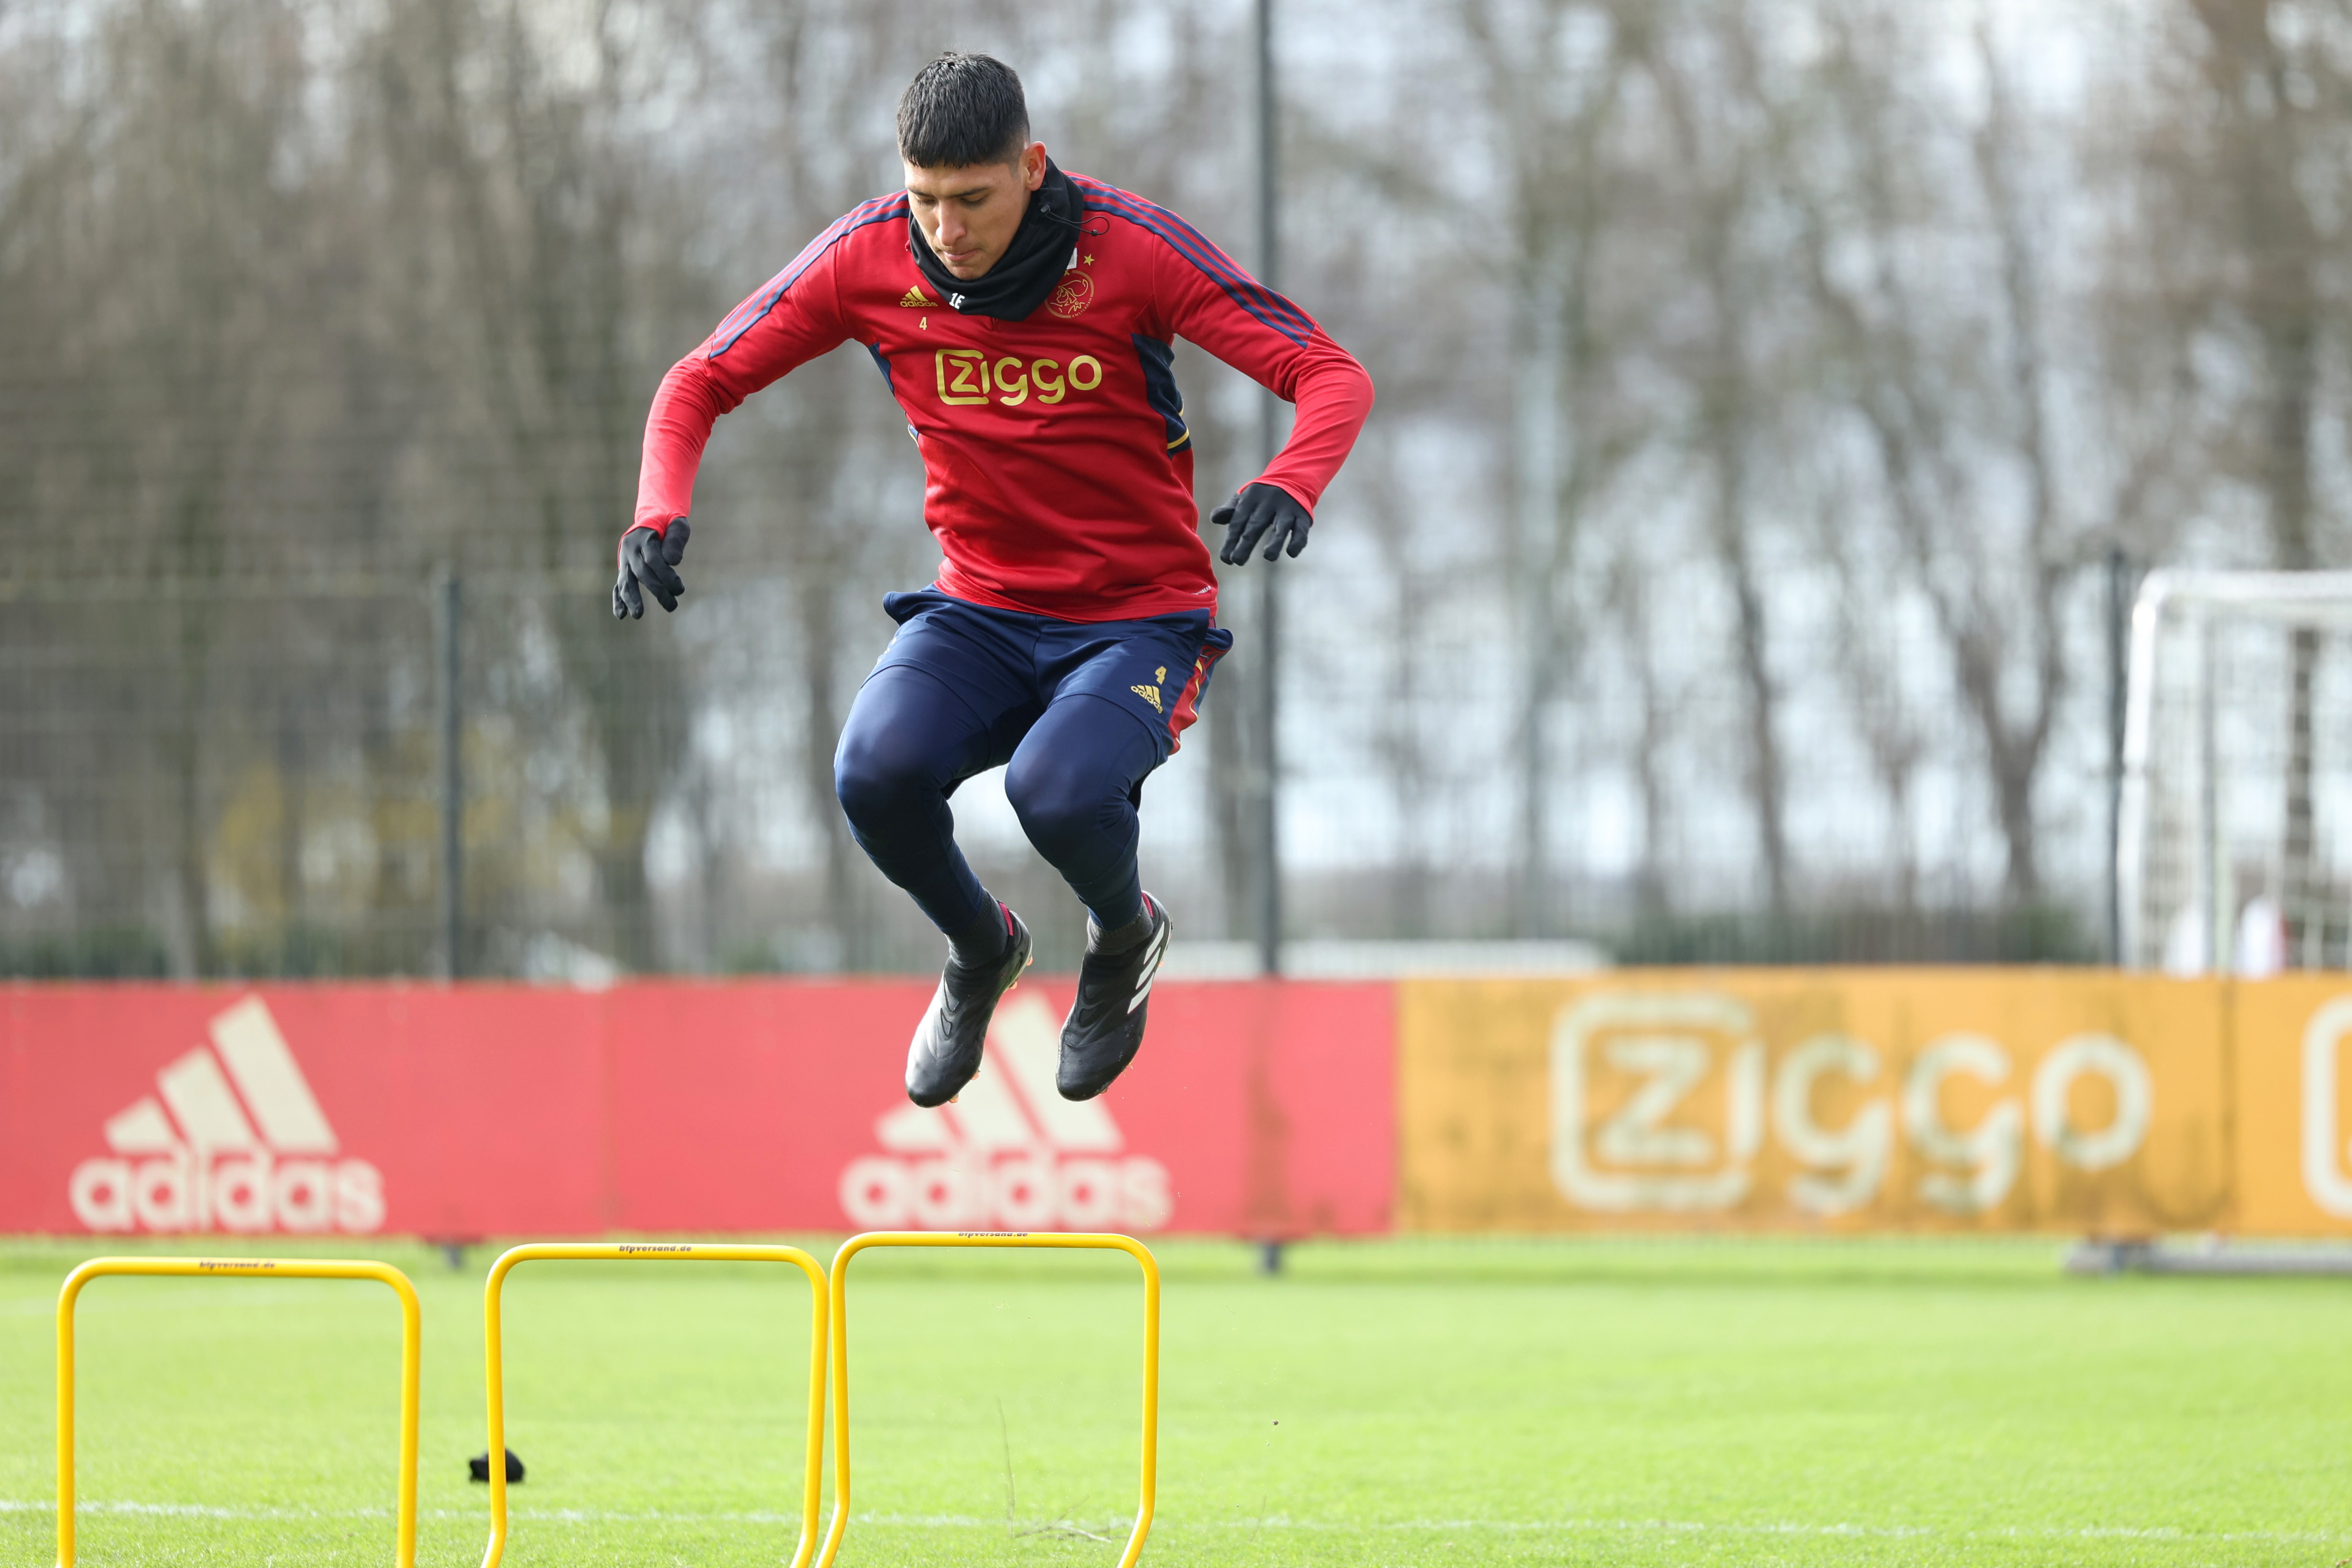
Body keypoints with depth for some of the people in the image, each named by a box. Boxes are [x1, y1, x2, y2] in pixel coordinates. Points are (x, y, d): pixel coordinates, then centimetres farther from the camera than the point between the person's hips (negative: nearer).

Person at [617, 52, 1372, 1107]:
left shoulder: (1128, 248, -16)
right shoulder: (869, 257, -8)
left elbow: (1333, 376, -16)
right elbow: (702, 383, 2)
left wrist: (1289, 488, -38)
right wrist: (661, 513, -19)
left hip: (1141, 618, -3)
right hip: (979, 613, 3)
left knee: (1057, 792, -33)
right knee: (877, 774, -28)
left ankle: (1124, 938, 6)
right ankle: (980, 953, 8)